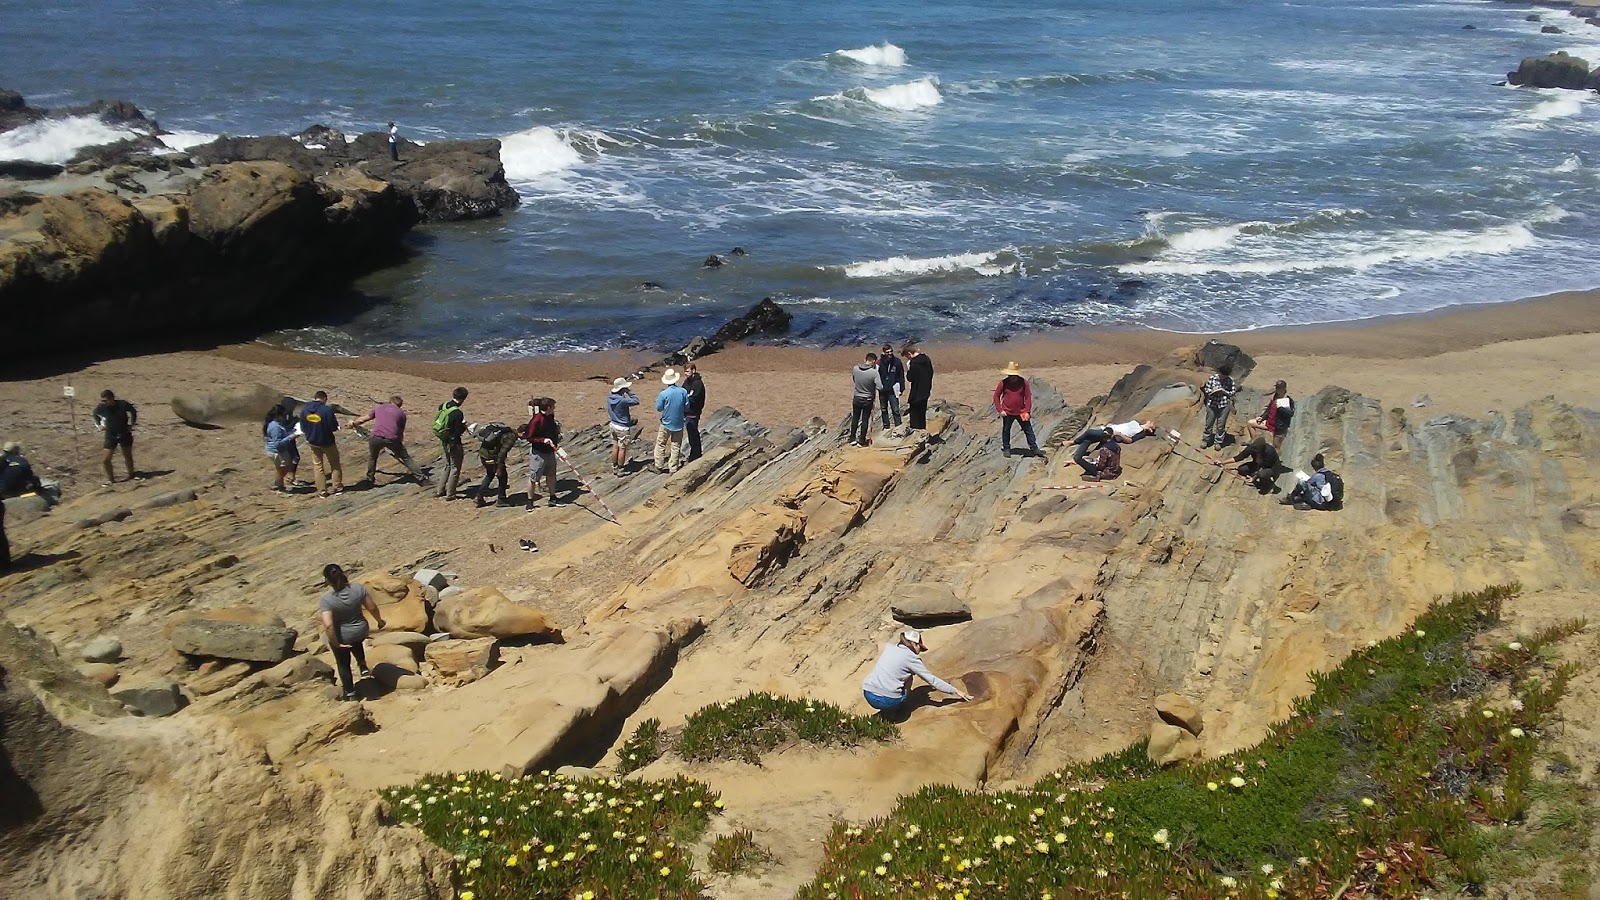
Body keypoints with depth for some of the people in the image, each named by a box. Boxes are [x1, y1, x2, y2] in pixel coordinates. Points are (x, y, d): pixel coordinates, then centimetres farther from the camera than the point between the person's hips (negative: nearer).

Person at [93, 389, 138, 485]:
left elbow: (133, 412, 4)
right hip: (110, 436, 0)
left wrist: (131, 424, 1)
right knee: (105, 460, -7)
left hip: (125, 434, 0)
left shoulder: (123, 405, -17)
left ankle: (131, 474, 36)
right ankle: (110, 478, 11)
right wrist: (99, 425, 1)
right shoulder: (101, 408, -14)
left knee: (128, 456, 15)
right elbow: (95, 414, 11)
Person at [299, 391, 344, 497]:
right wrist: (336, 420, 2)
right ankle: (336, 487, 24)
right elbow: (334, 427, -19)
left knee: (318, 466, 16)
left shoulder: (304, 409, -7)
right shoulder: (327, 410, -24)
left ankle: (322, 491, 18)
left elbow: (303, 428, -1)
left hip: (312, 442, 4)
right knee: (335, 464, 18)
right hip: (327, 442, -4)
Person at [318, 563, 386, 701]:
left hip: (341, 637, -3)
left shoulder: (327, 599, -28)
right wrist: (380, 621, 10)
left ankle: (350, 693, 36)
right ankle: (363, 668, 31)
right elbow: (372, 607, -8)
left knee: (343, 664, 23)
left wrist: (336, 643, -20)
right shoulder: (358, 587, -18)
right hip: (360, 631, 3)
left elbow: (328, 625, -33)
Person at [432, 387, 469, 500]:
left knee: (448, 465, 24)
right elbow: (457, 432, -24)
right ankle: (450, 494, 13)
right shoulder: (458, 413, -26)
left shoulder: (442, 406, -3)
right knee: (455, 468, 8)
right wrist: (464, 425, -3)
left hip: (443, 441, 8)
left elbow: (436, 421, 9)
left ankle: (441, 490, 30)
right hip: (453, 443, -8)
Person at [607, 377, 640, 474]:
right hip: (623, 427, -7)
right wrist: (629, 392, -15)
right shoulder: (622, 400, -29)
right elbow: (636, 401, -21)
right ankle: (620, 470, 15)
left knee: (615, 447, 17)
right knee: (622, 449, 6)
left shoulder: (610, 398, -4)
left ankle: (614, 468, 27)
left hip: (613, 425, 7)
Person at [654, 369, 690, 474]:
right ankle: (673, 469, 14)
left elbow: (658, 408, -7)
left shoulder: (664, 394, -18)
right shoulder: (683, 392, -11)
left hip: (666, 423, -2)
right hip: (679, 423, 2)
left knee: (660, 444, 14)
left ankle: (659, 467, 18)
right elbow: (687, 407, -2)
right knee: (676, 446, 11)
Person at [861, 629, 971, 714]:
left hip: (867, 694, 6)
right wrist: (955, 691, 10)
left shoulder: (889, 648, 17)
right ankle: (893, 710, 11)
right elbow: (932, 680, 2)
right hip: (887, 700, -6)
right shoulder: (911, 657, 0)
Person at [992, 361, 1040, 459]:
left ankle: (1034, 448, 14)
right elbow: (996, 396, 0)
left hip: (1021, 412, 0)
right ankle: (1006, 449, 27)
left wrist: (1027, 411, -8)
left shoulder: (1023, 382, -7)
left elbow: (1028, 397, -3)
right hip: (1007, 413, 0)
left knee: (1028, 430, 4)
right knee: (1006, 431, 11)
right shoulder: (1003, 383, -7)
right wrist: (1000, 410, -7)